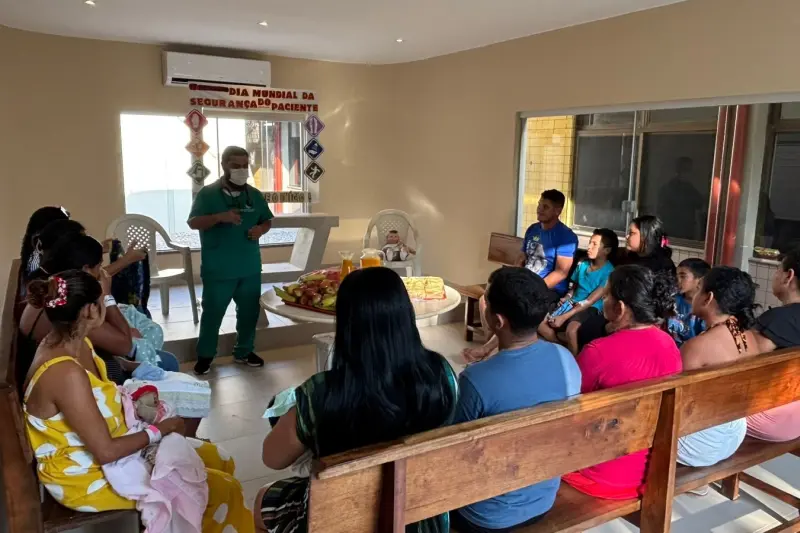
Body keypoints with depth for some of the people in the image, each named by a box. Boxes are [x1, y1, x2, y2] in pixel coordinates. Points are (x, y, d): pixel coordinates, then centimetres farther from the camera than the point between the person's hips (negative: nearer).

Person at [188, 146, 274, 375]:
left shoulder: (255, 194, 8)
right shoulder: (207, 193, -6)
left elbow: (267, 220, 15)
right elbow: (193, 222, -13)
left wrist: (260, 229, -8)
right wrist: (220, 217, -29)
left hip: (250, 268, 4)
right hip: (218, 270, -4)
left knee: (249, 311, 13)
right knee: (213, 312, 5)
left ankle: (244, 351, 30)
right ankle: (205, 355, 20)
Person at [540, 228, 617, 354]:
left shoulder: (608, 272, -13)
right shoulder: (582, 264, 7)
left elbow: (590, 301, -17)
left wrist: (564, 317, -21)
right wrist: (566, 298, -4)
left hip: (591, 309, -6)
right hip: (572, 304, 7)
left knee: (571, 331, -36)